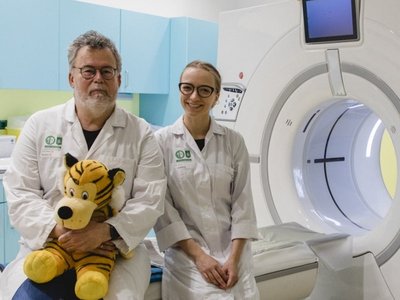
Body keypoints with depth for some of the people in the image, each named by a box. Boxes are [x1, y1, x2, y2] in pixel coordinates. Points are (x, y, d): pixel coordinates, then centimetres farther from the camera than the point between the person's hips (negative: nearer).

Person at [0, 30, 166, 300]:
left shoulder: (142, 134, 2)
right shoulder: (39, 125, 5)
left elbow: (150, 200, -4)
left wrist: (104, 231, -21)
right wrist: (60, 230, -16)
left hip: (117, 249, -1)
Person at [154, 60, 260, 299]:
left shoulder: (234, 141, 2)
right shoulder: (162, 141, -4)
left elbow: (243, 203, 1)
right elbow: (163, 207, -5)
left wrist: (234, 258, -8)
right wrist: (198, 255, -10)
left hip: (234, 251, 2)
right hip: (186, 253, -2)